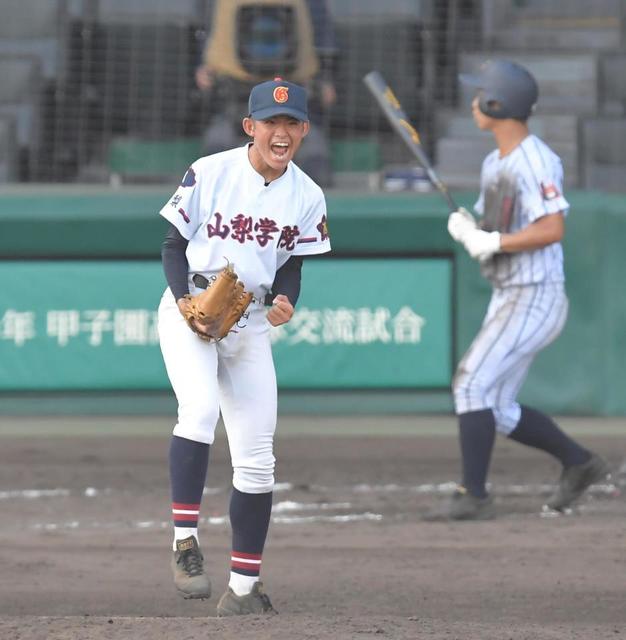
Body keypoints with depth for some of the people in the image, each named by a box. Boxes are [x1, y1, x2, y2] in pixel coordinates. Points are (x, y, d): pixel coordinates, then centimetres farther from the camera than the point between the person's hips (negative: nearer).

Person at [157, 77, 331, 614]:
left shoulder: (307, 197, 0)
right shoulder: (209, 173, -10)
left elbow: (291, 265, 9)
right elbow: (174, 244, -3)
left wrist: (285, 300, -13)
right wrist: (185, 300, -19)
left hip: (253, 325, 4)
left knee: (257, 460, 2)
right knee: (200, 408, -31)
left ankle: (244, 586, 12)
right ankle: (186, 542, -25)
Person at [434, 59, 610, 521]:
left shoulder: (535, 162, -17)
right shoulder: (495, 163, 13)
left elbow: (552, 229, -27)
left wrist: (491, 242, -24)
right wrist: (466, 227, -3)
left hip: (536, 298, -10)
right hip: (508, 297, 10)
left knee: (472, 383, -16)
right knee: (498, 411, 11)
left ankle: (474, 495, -14)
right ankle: (579, 463, 24)